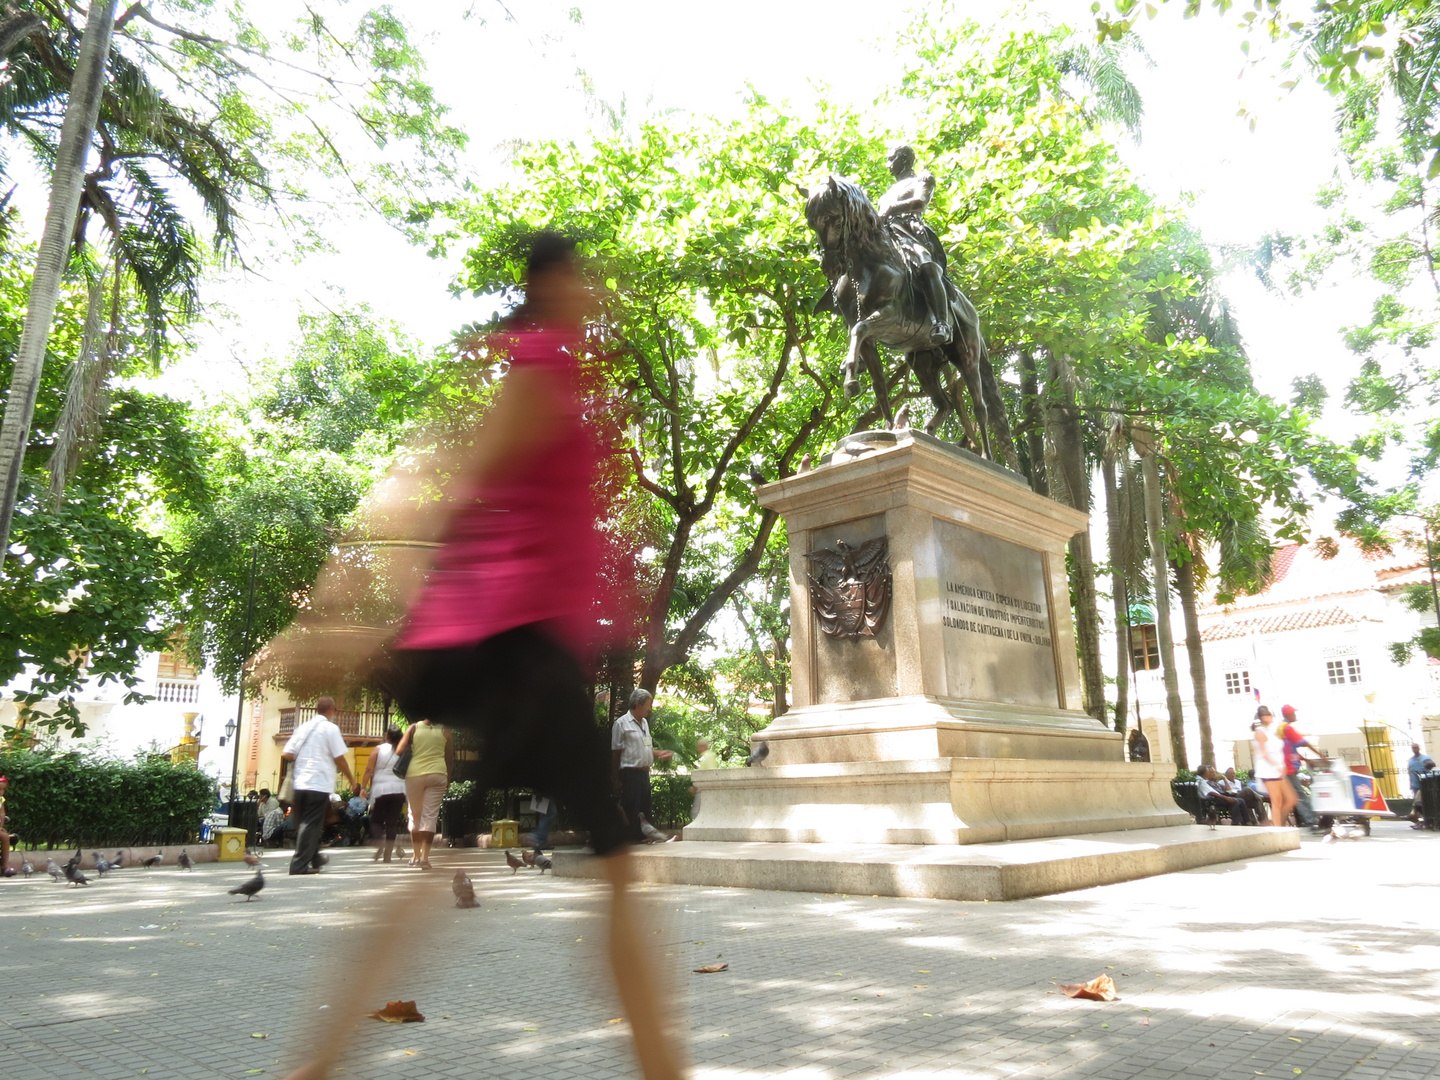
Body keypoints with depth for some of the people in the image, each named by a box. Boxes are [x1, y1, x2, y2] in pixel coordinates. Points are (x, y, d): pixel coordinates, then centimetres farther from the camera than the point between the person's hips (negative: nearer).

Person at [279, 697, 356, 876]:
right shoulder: (330, 728, -5)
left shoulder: (302, 728, 11)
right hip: (320, 785, -6)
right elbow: (339, 758, -7)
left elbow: (286, 755, 5)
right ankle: (300, 864, -4)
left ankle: (314, 858, 30)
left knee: (306, 823, 17)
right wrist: (351, 778, 5)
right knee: (312, 825, -2)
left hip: (300, 784, 6)